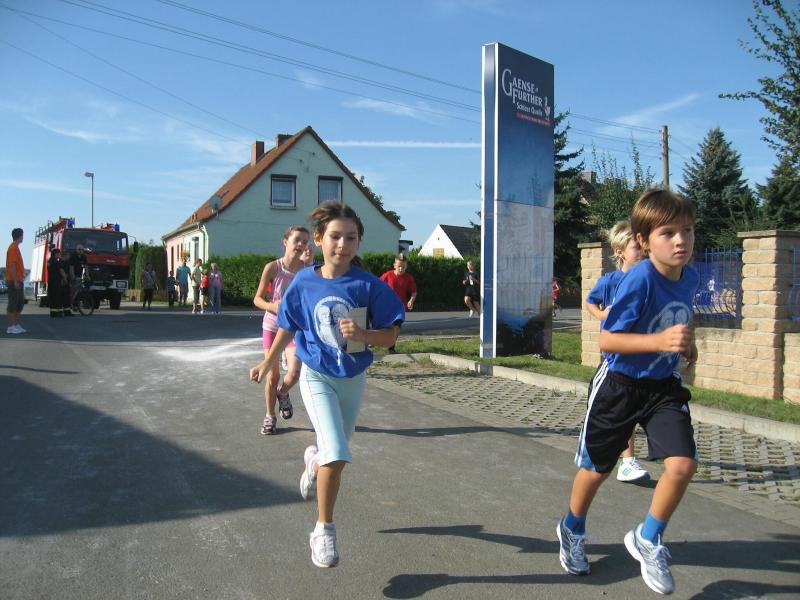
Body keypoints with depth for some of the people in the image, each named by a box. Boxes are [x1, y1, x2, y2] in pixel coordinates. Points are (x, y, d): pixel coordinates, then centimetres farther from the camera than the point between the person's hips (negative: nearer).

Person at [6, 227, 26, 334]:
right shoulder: (13, 248, -12)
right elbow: (12, 265, -19)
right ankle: (10, 327, -1)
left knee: (20, 303, 12)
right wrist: (15, 280, -21)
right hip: (14, 281, -10)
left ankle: (16, 325, 16)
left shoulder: (16, 248, 17)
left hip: (19, 280, 10)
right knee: (13, 304, -5)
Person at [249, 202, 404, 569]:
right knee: (337, 456, -16)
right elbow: (288, 327, 7)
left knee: (335, 454, 18)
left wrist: (362, 334, -29)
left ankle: (314, 459, 56)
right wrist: (267, 363, 18)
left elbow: (390, 335, -9)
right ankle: (324, 530, 6)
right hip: (318, 377, -2)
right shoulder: (304, 283, -9)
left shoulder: (368, 285, -13)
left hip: (353, 378, 2)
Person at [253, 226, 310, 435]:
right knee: (272, 376, 5)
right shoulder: (273, 268, -11)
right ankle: (270, 416, 27)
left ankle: (282, 393, 23)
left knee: (294, 373, -13)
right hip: (272, 325, -1)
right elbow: (257, 299, -5)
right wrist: (272, 306, -24)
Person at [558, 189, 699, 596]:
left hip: (664, 386, 5)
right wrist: (659, 340, -36)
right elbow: (606, 339, -25)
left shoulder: (690, 278, -2)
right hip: (619, 385, -5)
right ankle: (572, 530, 41)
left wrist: (685, 342, 6)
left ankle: (647, 540, 15)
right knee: (597, 468, 11)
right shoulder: (640, 279, -24)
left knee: (683, 464, -12)